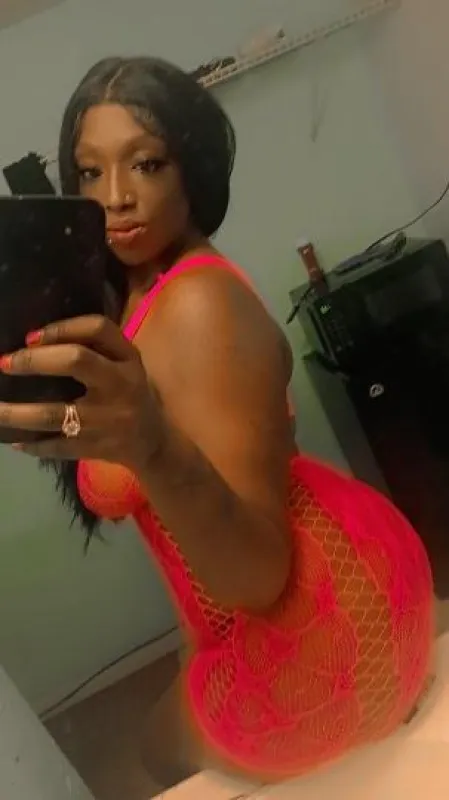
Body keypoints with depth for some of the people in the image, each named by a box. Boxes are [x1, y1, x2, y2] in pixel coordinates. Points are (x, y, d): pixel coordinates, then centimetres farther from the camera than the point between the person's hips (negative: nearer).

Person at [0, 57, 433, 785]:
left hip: (316, 625, -9)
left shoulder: (198, 305, -24)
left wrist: (152, 447, -47)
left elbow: (258, 577, -30)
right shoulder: (137, 294, 7)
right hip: (312, 599, 9)